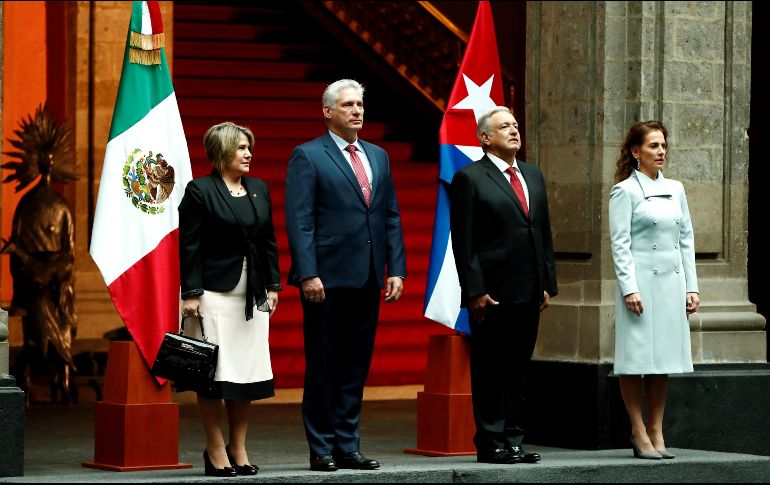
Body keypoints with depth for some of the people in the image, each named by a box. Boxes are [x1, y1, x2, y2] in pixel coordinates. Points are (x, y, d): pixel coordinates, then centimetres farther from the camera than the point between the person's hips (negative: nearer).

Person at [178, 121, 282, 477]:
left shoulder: (258, 189, 13)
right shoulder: (200, 191, -5)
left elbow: (269, 241, 16)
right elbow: (189, 246, -8)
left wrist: (272, 286, 10)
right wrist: (191, 294, -13)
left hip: (253, 296, 6)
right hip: (215, 292, -6)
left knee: (246, 372, 5)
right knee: (214, 374, -4)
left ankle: (239, 450, 13)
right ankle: (216, 452, 3)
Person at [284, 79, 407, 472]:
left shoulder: (378, 156, 16)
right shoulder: (307, 156, -2)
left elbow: (391, 217, 15)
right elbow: (299, 221, -9)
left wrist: (396, 269, 6)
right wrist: (308, 274, -17)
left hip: (368, 279, 6)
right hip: (328, 278, -6)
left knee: (356, 367, 8)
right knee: (323, 366, 0)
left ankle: (347, 446, 14)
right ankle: (321, 449, 6)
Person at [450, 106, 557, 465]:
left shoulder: (533, 176, 16)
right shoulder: (470, 178, -4)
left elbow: (544, 233, 18)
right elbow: (463, 242, -9)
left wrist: (548, 284, 11)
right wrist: (475, 291, -14)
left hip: (529, 294, 6)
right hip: (493, 294, -6)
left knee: (517, 370, 10)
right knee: (489, 371, -1)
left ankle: (512, 441, 15)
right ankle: (491, 444, 3)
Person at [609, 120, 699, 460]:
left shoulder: (675, 189, 13)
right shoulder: (625, 191, -4)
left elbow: (686, 239, 15)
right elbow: (620, 243, -8)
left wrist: (691, 287, 10)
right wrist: (629, 288, -15)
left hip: (672, 281, 6)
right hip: (641, 280, -6)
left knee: (664, 358, 7)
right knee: (636, 358, -3)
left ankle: (656, 431, 13)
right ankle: (640, 434, 3)